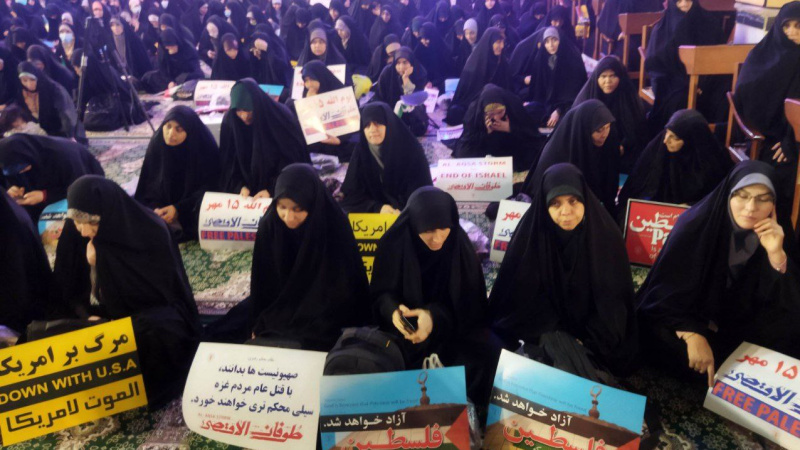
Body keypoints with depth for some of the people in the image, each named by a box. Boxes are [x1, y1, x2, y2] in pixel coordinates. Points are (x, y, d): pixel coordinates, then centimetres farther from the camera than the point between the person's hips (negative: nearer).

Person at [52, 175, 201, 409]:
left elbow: (150, 291, -23)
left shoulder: (150, 233, -22)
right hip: (102, 316, 5)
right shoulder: (76, 233, -9)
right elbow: (68, 289, 2)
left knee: (153, 331, -37)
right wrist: (87, 315, -17)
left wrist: (100, 262, -30)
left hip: (151, 310, -5)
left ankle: (145, 389, -11)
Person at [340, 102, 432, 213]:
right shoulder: (361, 151, -2)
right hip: (373, 214, 3)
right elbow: (352, 193, -4)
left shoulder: (411, 149, -8)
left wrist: (402, 211, -25)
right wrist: (378, 208, -20)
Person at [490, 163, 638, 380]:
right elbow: (520, 296, -7)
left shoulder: (605, 236, -12)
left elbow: (613, 302, -6)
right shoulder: (531, 234, -14)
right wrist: (549, 339, -13)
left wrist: (589, 345, -13)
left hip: (590, 339, 1)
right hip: (544, 333, -1)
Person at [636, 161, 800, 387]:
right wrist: (692, 335, -34)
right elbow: (666, 290, -21)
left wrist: (776, 254, -29)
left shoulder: (776, 236, -11)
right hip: (688, 316, -3)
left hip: (740, 328, 4)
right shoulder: (696, 225, -22)